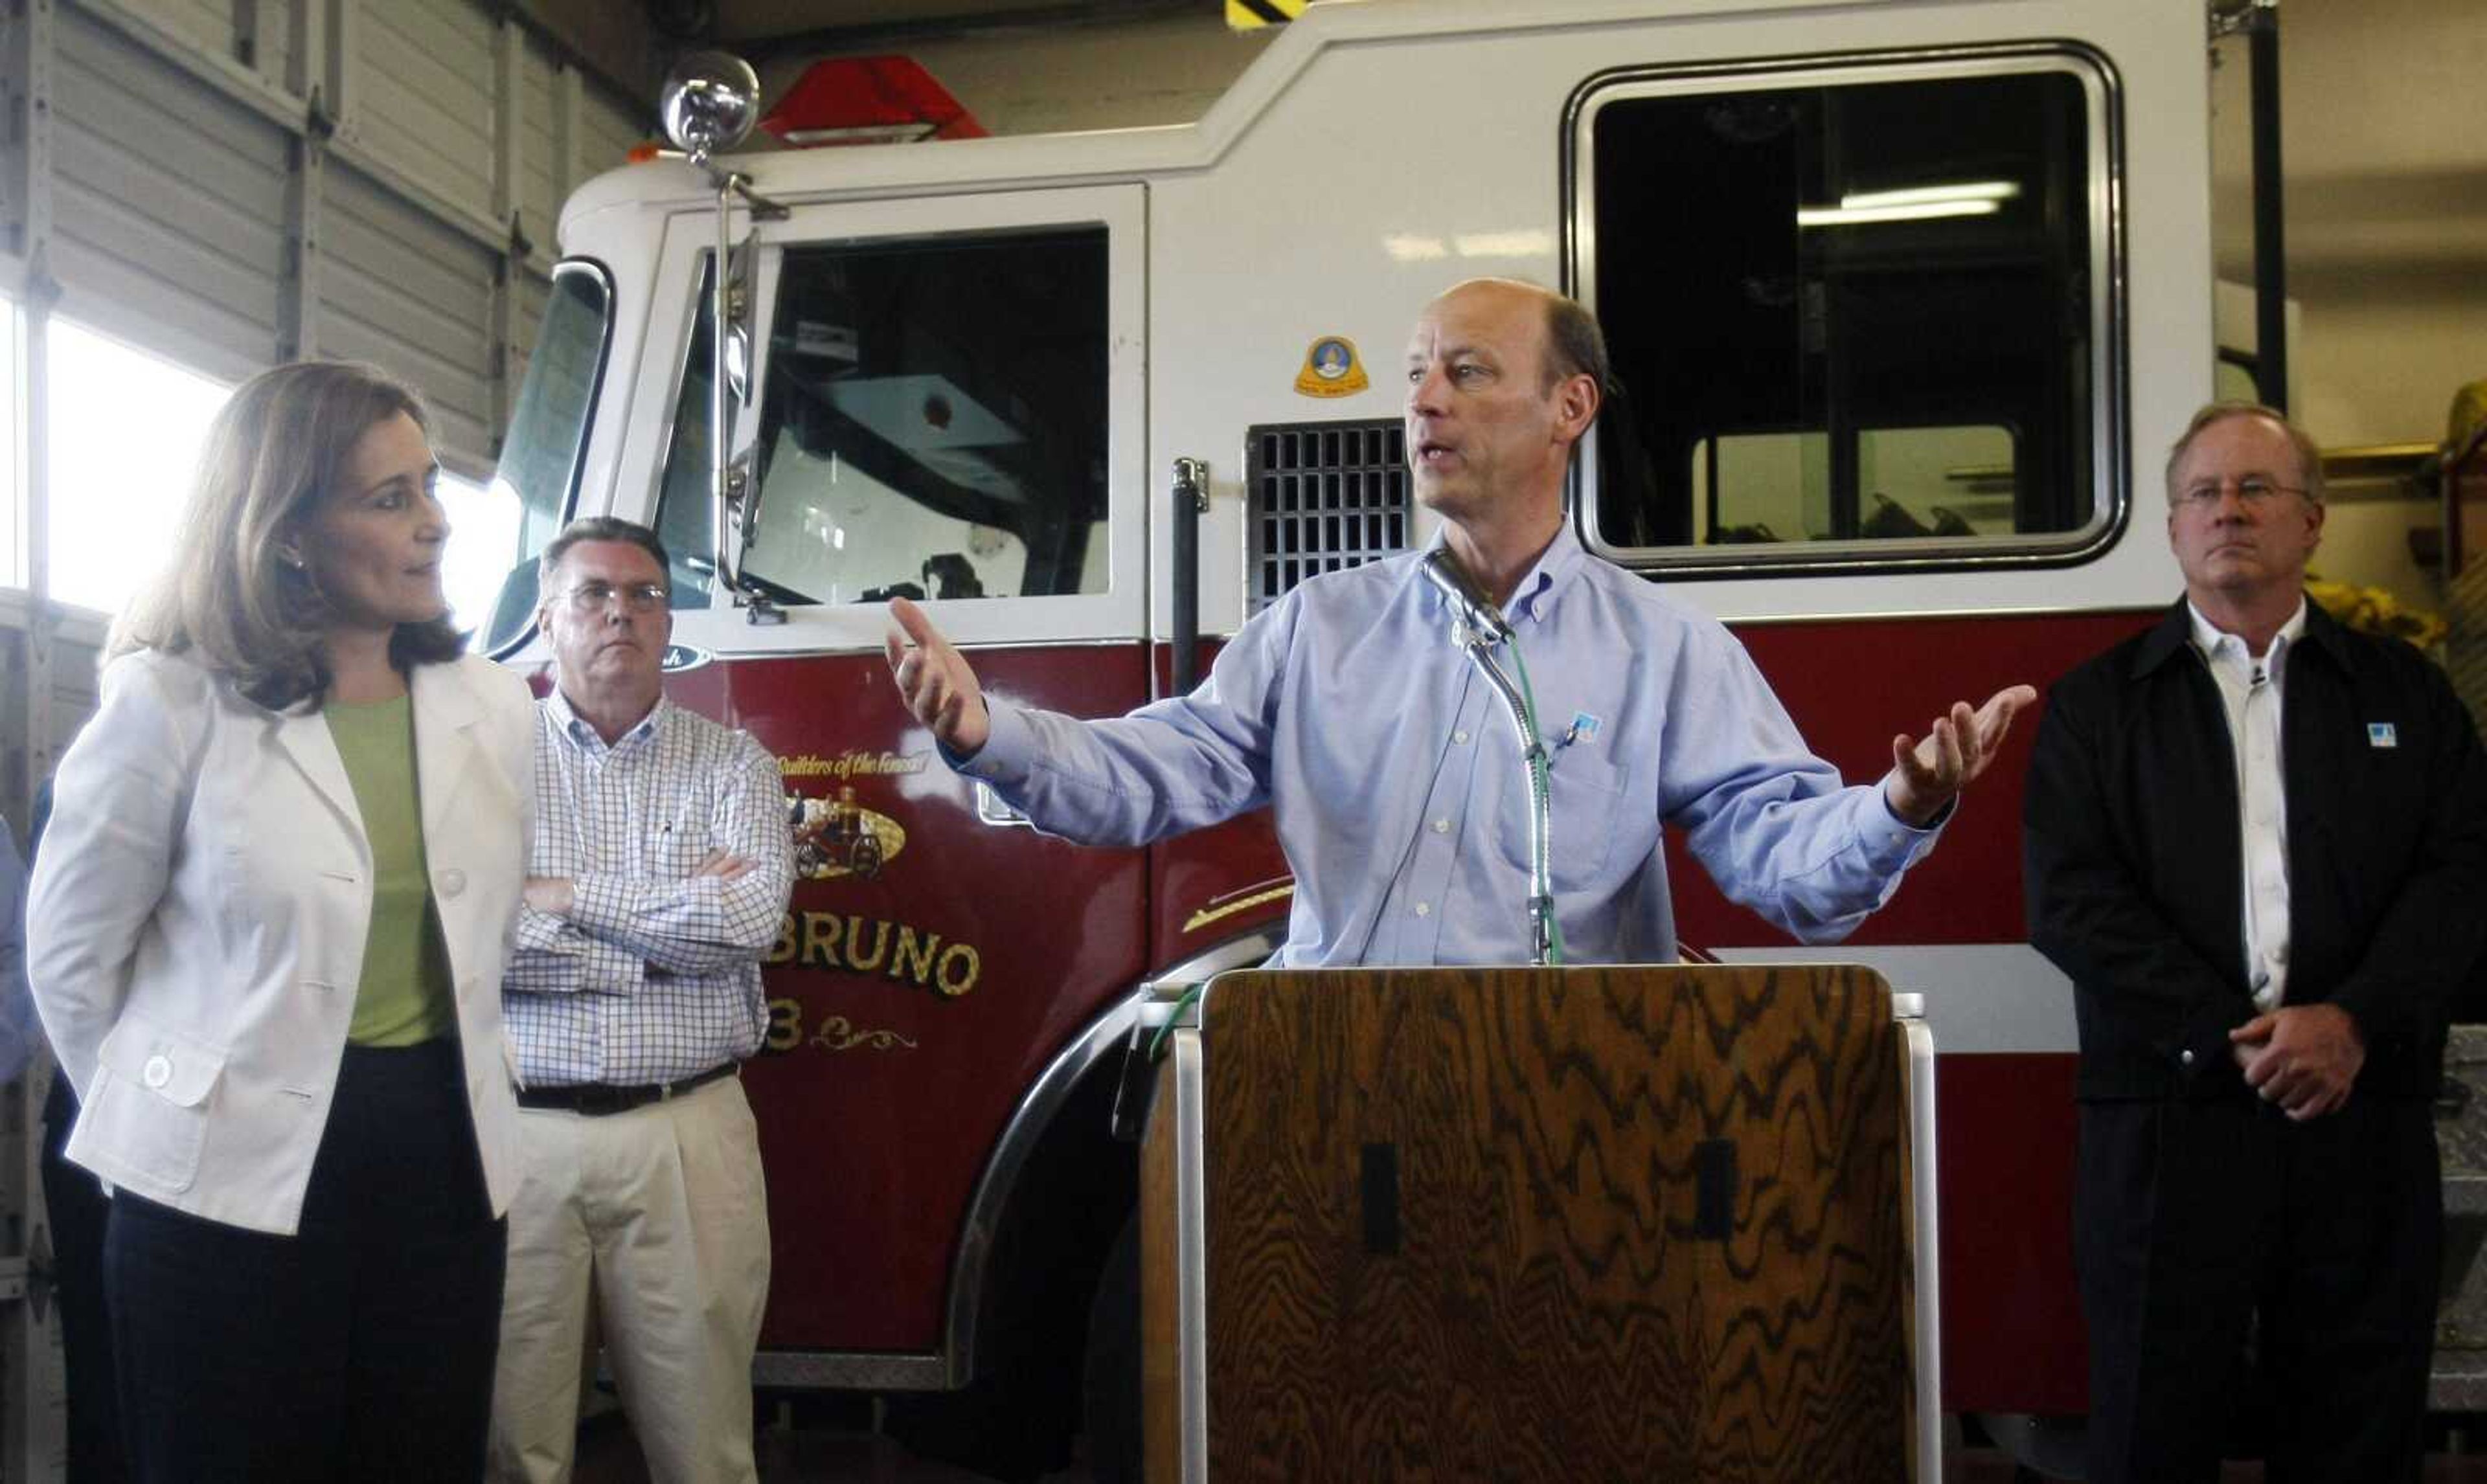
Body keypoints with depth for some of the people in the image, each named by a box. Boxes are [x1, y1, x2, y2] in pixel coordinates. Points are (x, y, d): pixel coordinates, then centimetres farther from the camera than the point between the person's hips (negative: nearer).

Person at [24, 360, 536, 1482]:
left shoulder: (489, 703, 3)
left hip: (443, 1160, 4)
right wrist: (174, 1116, 6)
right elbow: (71, 953, -1)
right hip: (232, 1187, -4)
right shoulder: (172, 703, -10)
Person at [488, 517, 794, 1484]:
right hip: (519, 1132, 0)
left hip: (688, 1134, 1)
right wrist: (668, 920, -8)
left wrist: (566, 895, -6)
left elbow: (752, 915, -8)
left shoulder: (732, 763, 9)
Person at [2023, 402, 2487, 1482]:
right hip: (2169, 1121, -1)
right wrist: (2231, 1033, -12)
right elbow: (2071, 899, -3)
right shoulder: (2098, 704, 8)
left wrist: (2353, 1020, -12)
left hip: (2364, 1121, 2)